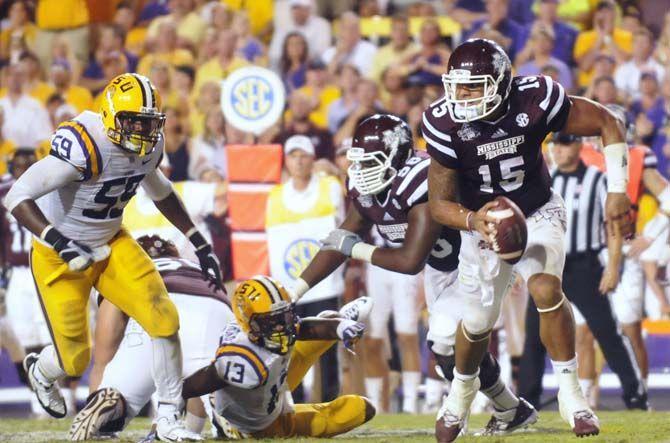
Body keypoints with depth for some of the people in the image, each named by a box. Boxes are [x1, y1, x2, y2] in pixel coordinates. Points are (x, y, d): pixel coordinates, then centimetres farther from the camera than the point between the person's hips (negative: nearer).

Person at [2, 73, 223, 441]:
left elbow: (160, 192, 17)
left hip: (111, 245, 6)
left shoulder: (149, 146, -7)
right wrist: (58, 241, -44)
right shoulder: (83, 147, -31)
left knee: (164, 320, -13)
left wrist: (198, 242, 13)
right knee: (74, 360, 1)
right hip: (60, 256, -6)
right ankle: (41, 370, 40)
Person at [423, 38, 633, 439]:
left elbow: (608, 123, -16)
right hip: (483, 221, 1)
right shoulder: (445, 123, -25)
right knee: (479, 323, 8)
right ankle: (463, 387, 41)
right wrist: (472, 221, -40)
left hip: (538, 214, -1)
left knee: (546, 290, -27)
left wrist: (617, 191, -24)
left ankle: (570, 393, -12)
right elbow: (440, 203, -18)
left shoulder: (534, 100, -28)